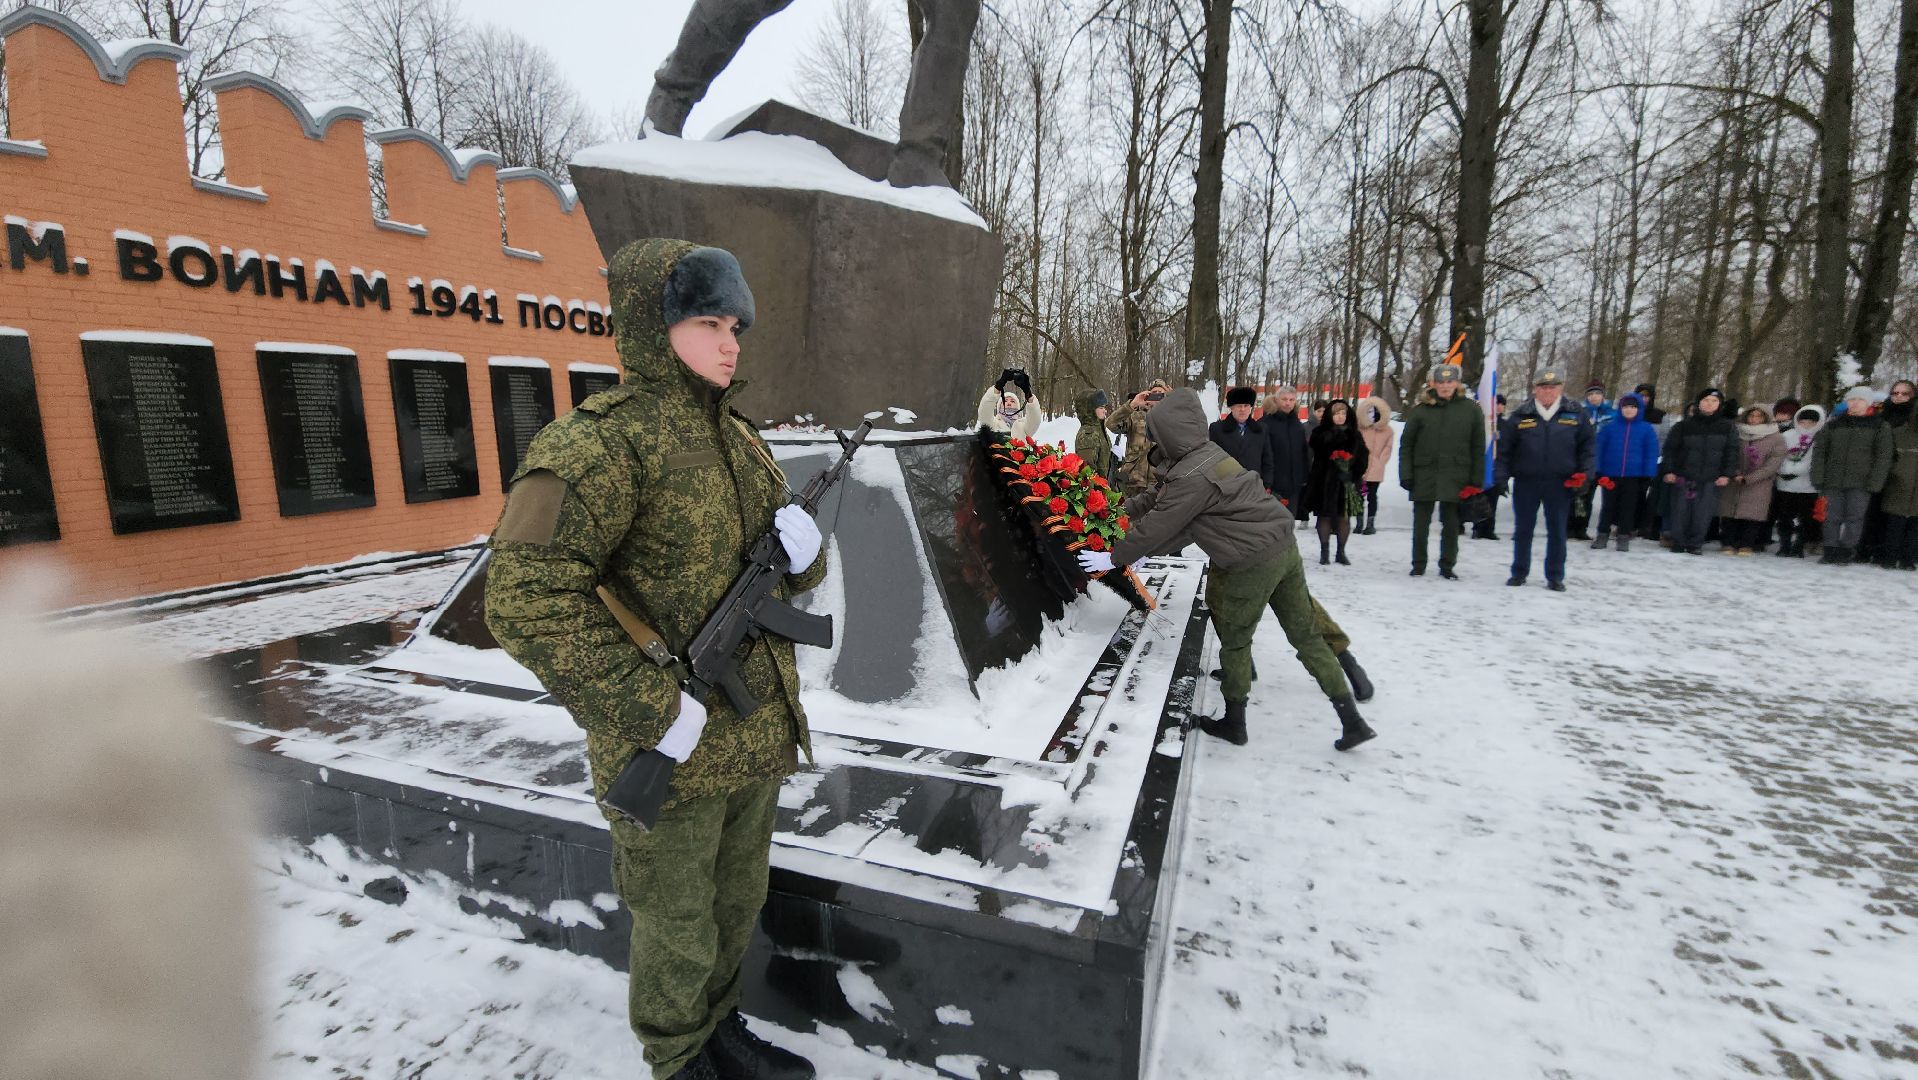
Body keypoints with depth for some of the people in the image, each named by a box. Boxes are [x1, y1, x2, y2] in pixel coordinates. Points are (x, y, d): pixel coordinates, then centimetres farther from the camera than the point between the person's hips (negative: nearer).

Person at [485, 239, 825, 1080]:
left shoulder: (740, 440, 7)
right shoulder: (603, 440, -17)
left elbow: (793, 577, 14)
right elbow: (525, 599, -24)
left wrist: (802, 549, -10)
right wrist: (651, 710, -24)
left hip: (758, 732, 7)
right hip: (670, 752, -7)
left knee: (736, 903, 25)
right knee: (675, 924, 16)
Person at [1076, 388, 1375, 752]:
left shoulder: (1190, 479, -21)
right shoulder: (1207, 451, 8)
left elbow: (1155, 528, -13)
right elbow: (1158, 497, 17)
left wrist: (1113, 558, -2)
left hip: (1253, 563, -9)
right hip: (1284, 545, 9)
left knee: (1234, 641, 11)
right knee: (1306, 634, 15)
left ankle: (1234, 723, 28)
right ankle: (1351, 718, 22)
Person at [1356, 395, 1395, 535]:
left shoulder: (1386, 430, 2)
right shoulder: (1359, 428, 3)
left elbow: (1387, 450, 3)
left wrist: (1377, 463, -4)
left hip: (1375, 470, -1)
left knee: (1371, 496, 4)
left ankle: (1371, 524, 11)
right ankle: (1360, 523, 13)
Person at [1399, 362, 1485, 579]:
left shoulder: (1471, 409, 2)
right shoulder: (1421, 409, 1)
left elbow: (1478, 447, 4)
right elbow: (1406, 445, 3)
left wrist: (1476, 481, -1)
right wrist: (1406, 475, -5)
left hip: (1455, 478, 0)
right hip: (1424, 476, 0)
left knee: (1451, 525, 9)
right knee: (1421, 524, 8)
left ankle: (1447, 566, 21)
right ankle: (1418, 565, 20)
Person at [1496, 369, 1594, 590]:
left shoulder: (1575, 415, 3)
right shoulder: (1520, 416, 0)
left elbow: (1586, 446, 9)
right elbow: (1505, 448, 1)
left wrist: (1583, 472, -2)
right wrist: (1501, 476, -7)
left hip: (1560, 484, 1)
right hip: (1526, 482, -1)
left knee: (1557, 531, 7)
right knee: (1523, 530, 9)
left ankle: (1555, 576, 17)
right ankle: (1519, 572, 20)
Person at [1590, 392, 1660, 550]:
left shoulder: (1647, 429, 0)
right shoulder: (1609, 427, -1)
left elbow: (1651, 454, 0)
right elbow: (1599, 450, 0)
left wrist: (1648, 476, -5)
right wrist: (1598, 472, -5)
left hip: (1634, 476, 0)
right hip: (1610, 474, 0)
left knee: (1629, 507, 8)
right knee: (1608, 505, 9)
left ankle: (1624, 537, 17)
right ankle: (1602, 535, 18)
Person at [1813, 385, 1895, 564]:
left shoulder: (1880, 426, 5)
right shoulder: (1833, 425, 10)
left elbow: (1883, 457, 0)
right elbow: (1819, 451, 9)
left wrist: (1875, 482, -9)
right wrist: (1818, 478, -1)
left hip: (1860, 483, -2)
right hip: (1833, 482, 2)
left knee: (1854, 517, -1)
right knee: (1832, 517, 4)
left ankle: (1845, 552, 6)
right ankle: (1830, 551, 11)